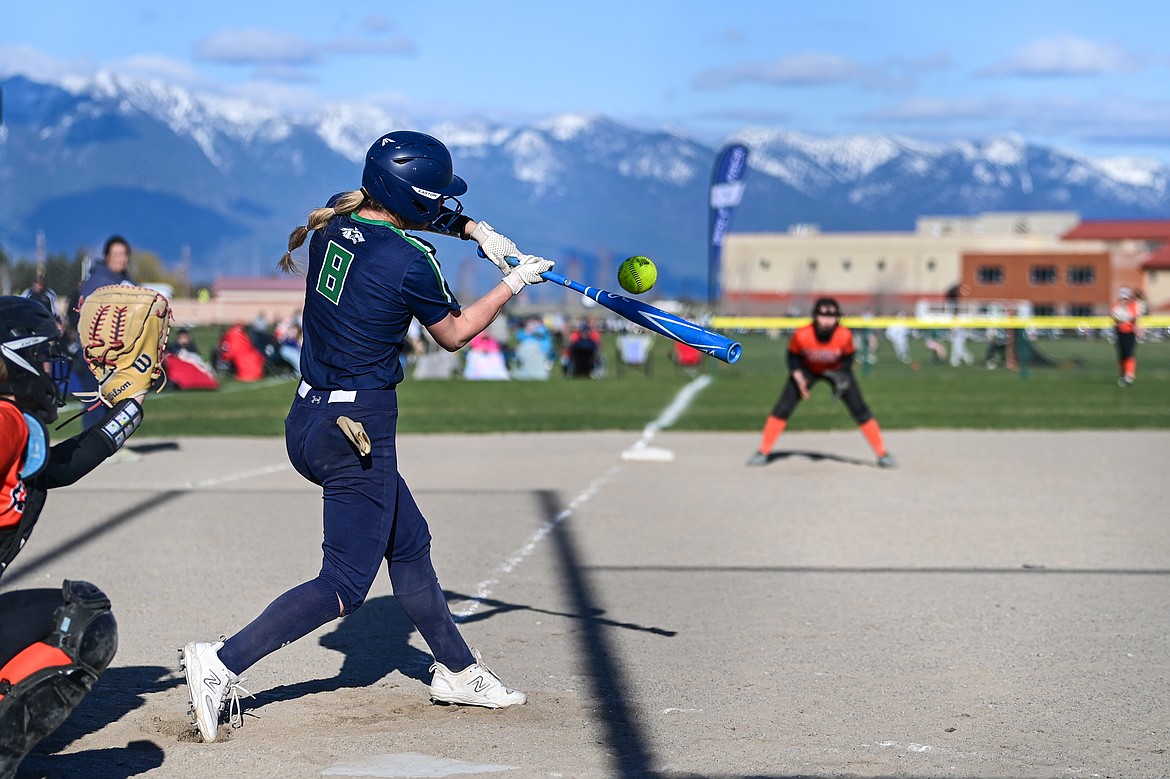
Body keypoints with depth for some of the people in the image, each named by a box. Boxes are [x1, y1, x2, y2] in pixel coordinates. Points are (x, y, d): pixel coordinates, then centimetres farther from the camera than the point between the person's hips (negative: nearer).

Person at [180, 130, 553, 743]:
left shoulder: (333, 222, 3)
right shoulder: (410, 262, -18)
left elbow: (401, 216, 25)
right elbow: (454, 334, 0)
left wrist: (473, 228, 15)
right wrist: (513, 285, 11)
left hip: (307, 421, 9)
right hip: (358, 430, -9)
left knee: (409, 542, 21)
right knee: (346, 581, 0)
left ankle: (456, 671, 32)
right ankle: (225, 663, -9)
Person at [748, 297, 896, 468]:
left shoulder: (845, 336, -31)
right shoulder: (802, 335, -32)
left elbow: (847, 358, -10)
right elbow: (793, 357, -12)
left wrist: (841, 375, -25)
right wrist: (798, 378, -25)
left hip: (836, 371, 0)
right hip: (807, 370, 0)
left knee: (860, 409, -7)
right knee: (782, 409, -8)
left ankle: (882, 454, 3)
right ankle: (762, 452, 3)